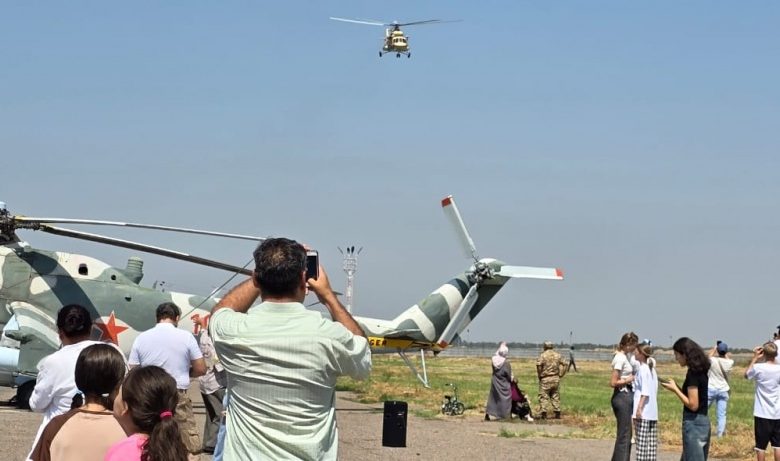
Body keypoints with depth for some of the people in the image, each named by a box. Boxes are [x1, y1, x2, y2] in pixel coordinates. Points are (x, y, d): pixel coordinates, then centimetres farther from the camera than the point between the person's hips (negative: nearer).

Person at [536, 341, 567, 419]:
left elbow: (539, 365, -19)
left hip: (545, 379, -5)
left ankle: (543, 413, -10)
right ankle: (557, 413, 11)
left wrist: (539, 375, -6)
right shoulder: (557, 355, 10)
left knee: (544, 396, -2)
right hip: (556, 379, 5)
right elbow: (563, 365, 8)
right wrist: (560, 375, 12)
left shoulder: (543, 355, -6)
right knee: (555, 396, 12)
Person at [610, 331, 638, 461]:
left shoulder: (625, 357, 12)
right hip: (622, 397, -10)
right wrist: (629, 379, -12)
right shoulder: (620, 359, -17)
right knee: (624, 435, -6)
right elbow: (613, 382, -20)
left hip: (628, 396, 10)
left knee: (625, 435, 15)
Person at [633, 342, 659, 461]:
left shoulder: (643, 369, -11)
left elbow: (645, 391, -18)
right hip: (653, 412, 9)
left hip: (644, 411, -9)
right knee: (651, 441, 7)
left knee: (642, 441, -8)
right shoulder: (651, 368, 15)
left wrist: (639, 408, -20)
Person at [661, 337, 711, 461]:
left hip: (694, 423, -9)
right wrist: (676, 387, 9)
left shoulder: (692, 373, -17)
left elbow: (693, 405, -19)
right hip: (703, 422, 9)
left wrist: (675, 389, -11)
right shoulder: (701, 371, 10)